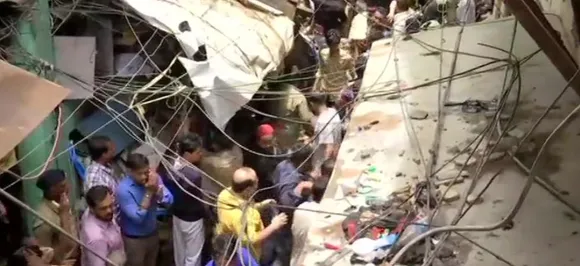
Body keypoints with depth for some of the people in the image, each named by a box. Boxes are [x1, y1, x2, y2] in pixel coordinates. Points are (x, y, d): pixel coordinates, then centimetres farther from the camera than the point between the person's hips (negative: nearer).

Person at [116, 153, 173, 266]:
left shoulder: (153, 178, -12)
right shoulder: (123, 189, -27)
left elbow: (169, 201, -16)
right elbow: (138, 217, -29)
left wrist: (156, 188, -32)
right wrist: (149, 193, -33)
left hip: (153, 234, 5)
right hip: (134, 239, -5)